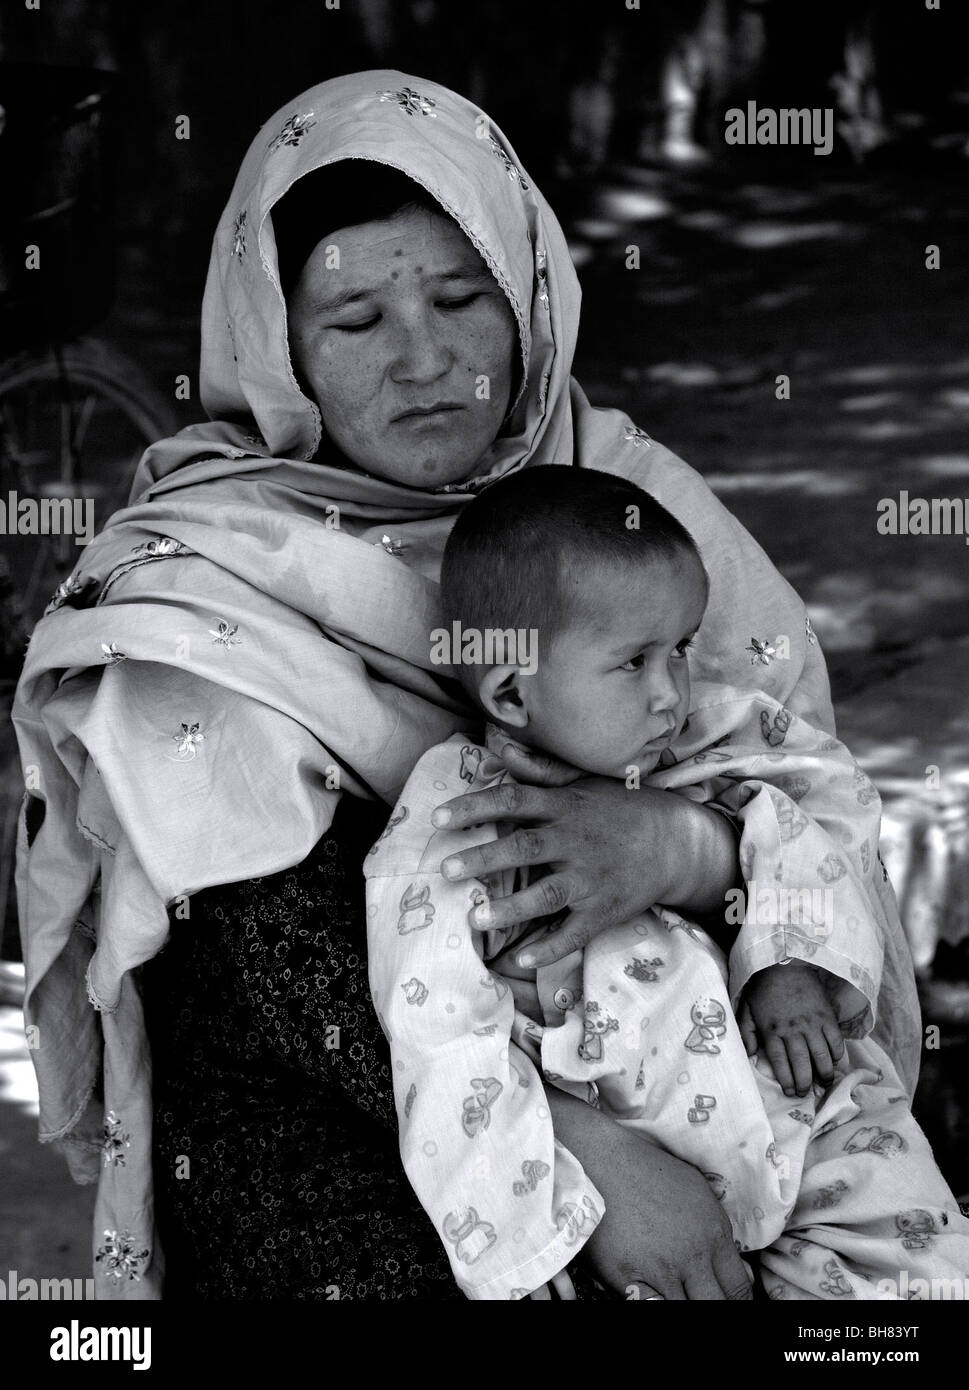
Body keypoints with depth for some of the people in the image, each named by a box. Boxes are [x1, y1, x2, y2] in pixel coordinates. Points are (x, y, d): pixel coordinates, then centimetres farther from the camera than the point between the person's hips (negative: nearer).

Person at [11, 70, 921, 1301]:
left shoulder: (615, 484, 0)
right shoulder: (197, 596, -10)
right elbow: (295, 963, -16)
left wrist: (673, 843, -25)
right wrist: (584, 1154, -24)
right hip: (311, 1102, -2)